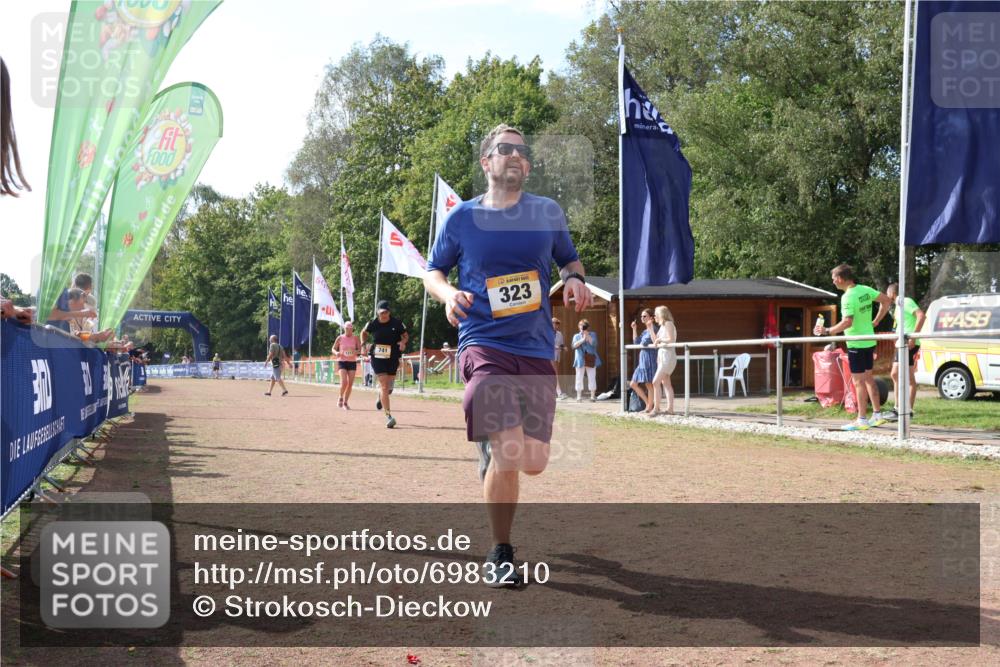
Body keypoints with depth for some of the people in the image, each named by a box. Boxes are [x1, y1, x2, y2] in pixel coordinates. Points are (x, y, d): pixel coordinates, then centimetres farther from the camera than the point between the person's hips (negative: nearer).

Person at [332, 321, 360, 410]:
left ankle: (345, 402, 15)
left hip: (352, 362, 2)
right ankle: (341, 398, 7)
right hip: (342, 362, -2)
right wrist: (336, 353, -14)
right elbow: (333, 348, 8)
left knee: (350, 384, 0)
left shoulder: (355, 338, 2)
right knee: (344, 382, -19)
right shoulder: (340, 338, 0)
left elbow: (360, 349, 1)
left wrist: (356, 351, -21)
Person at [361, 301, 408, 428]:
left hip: (393, 358, 2)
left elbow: (405, 335, 8)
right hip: (377, 358, -2)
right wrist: (364, 344, 0)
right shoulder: (373, 324, -4)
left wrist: (403, 342, -13)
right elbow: (364, 333, 15)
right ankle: (388, 416, -13)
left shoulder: (397, 323, -6)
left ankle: (381, 398, 51)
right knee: (384, 385, -12)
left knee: (389, 387, 12)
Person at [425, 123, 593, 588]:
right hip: (484, 345, -3)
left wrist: (575, 279, -2)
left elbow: (569, 260, 21)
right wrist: (447, 293, -9)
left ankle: (489, 448, 37)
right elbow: (432, 271, 14)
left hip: (536, 350, 3)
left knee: (533, 463, -1)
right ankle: (499, 555, 5)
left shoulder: (548, 213, 8)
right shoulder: (462, 217, 4)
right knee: (508, 458, -17)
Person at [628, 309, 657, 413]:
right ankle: (648, 403, 16)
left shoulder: (653, 329, -9)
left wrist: (650, 327, -26)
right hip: (642, 361, 9)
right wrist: (634, 329, 10)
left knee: (649, 384, -2)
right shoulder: (644, 331, 17)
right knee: (633, 384, 8)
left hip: (650, 360, -9)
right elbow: (636, 343, 15)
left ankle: (649, 408, 7)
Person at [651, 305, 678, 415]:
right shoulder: (662, 326, 18)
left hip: (667, 355, -10)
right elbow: (655, 340, 15)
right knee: (665, 383, 9)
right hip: (662, 355, 10)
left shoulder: (668, 324, -9)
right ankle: (670, 408, 10)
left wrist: (660, 339, -12)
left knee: (656, 381, -14)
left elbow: (671, 340, -18)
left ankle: (656, 408, -14)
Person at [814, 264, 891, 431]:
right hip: (869, 340, 9)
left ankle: (862, 420, 1)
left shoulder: (848, 297, -20)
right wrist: (875, 321, 13)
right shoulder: (865, 290, 5)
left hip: (856, 344, -9)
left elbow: (847, 322, -29)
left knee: (859, 382, -3)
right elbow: (886, 301, 12)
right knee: (868, 378, 17)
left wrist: (827, 331, -21)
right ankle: (878, 415, 22)